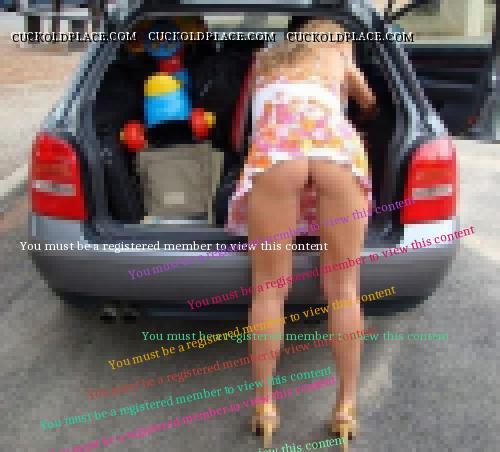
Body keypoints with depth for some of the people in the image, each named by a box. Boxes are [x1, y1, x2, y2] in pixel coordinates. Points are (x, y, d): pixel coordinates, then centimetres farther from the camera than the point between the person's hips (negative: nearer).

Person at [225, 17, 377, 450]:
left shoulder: (266, 58, 39)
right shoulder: (338, 53, 37)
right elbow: (369, 104, 56)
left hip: (276, 148, 0)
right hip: (339, 149, 0)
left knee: (269, 289, 9)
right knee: (344, 289, 11)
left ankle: (265, 406, 16)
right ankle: (347, 407, 18)